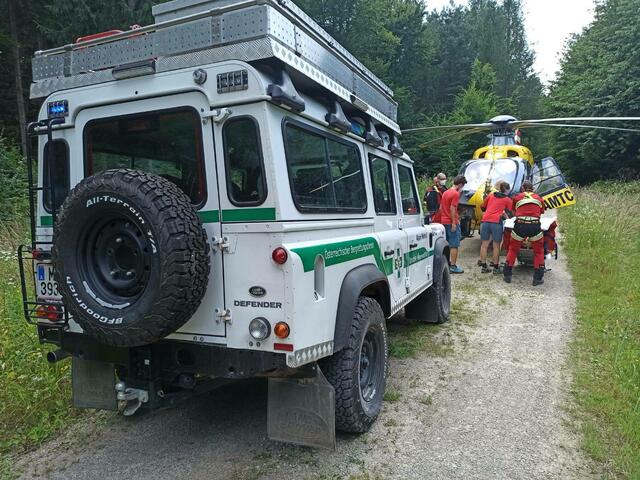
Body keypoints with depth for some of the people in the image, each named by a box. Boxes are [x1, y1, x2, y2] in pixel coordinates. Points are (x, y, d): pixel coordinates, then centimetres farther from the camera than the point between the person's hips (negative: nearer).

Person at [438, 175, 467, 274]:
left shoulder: (445, 192, 13)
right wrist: (454, 223, -19)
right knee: (454, 246, -3)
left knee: (446, 245, 14)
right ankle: (453, 266, -2)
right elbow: (452, 208, -20)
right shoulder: (456, 194, -13)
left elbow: (440, 208, 16)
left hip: (444, 222, 8)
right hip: (452, 223, -8)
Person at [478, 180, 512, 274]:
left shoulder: (490, 195, 19)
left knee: (484, 244, 9)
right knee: (496, 246, 4)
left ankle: (484, 266, 13)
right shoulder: (508, 200, 10)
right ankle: (496, 268, 9)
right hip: (496, 222, -3)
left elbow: (482, 207, 26)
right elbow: (508, 214, 11)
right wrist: (505, 216, 32)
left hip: (485, 221, 4)